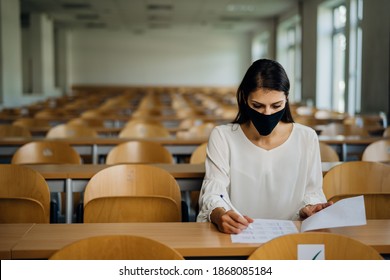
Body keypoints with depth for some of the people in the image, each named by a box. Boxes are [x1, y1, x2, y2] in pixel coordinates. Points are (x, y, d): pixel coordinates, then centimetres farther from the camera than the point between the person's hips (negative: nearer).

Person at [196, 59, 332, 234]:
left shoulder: (307, 138, 4)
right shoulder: (221, 137, 0)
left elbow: (311, 192, 10)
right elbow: (213, 191, -7)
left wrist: (308, 209, -12)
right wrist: (219, 215, -29)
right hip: (234, 235, -2)